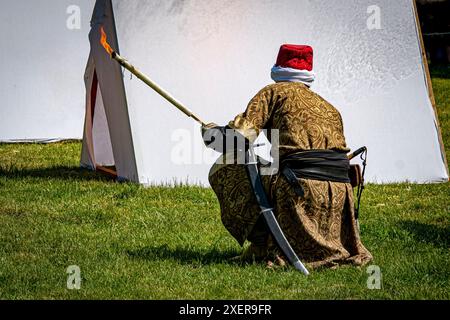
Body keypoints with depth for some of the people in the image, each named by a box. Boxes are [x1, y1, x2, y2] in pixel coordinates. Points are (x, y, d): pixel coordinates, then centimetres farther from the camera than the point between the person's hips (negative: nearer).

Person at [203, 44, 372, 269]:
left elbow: (242, 135, 1)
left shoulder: (275, 92, 10)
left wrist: (211, 132, 22)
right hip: (340, 193, 7)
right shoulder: (329, 108, 26)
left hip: (299, 187, -7)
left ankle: (265, 247, 1)